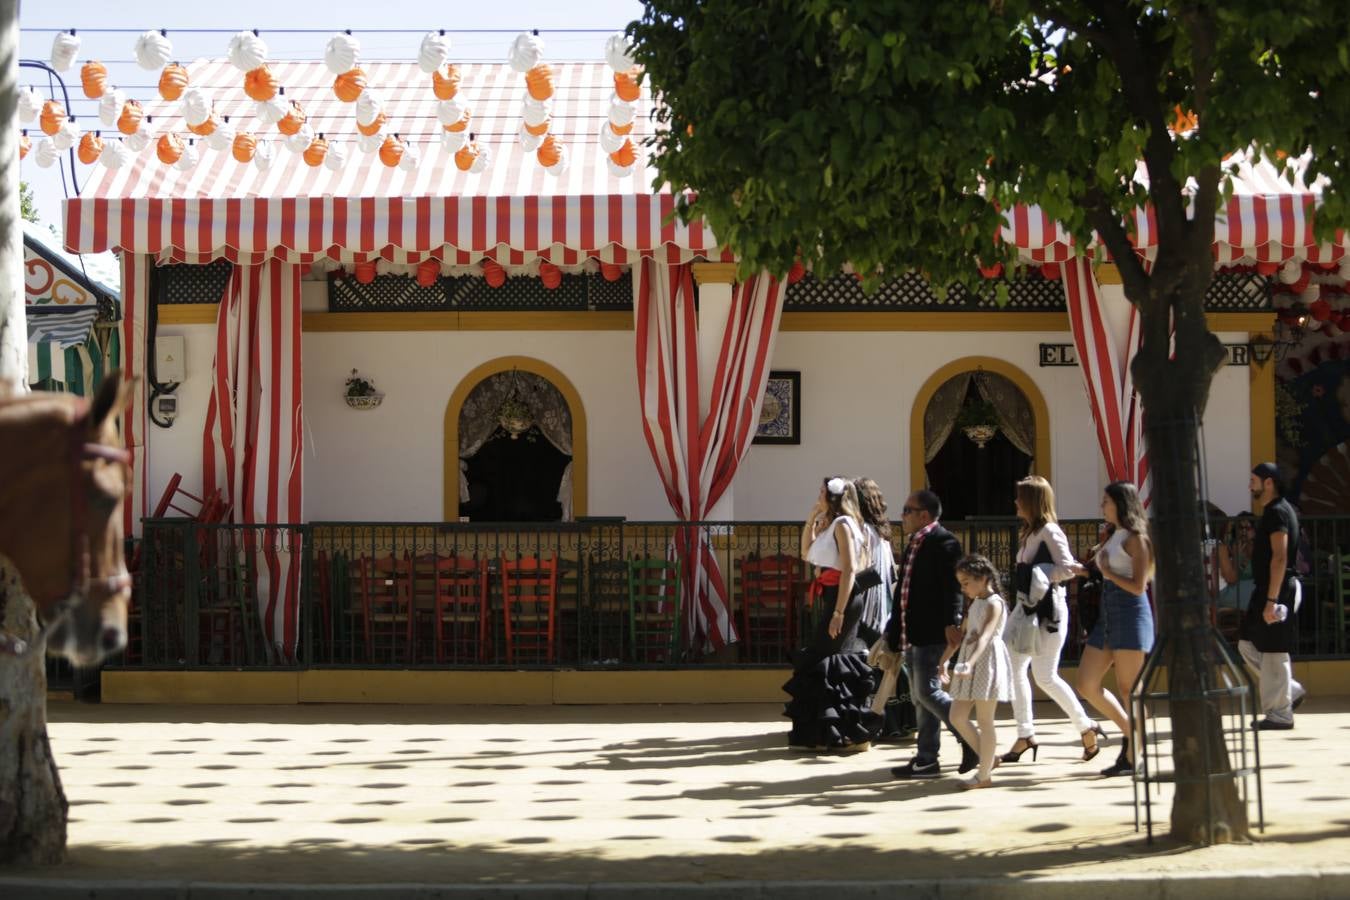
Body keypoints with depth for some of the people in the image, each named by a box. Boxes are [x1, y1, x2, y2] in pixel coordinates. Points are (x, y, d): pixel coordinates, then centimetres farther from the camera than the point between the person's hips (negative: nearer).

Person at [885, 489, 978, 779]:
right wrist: (895, 630, 22)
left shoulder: (943, 542, -11)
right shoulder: (914, 545, 18)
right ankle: (926, 760, 14)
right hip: (912, 634, 10)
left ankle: (971, 742, -2)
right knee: (920, 697, 10)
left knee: (927, 691, -12)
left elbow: (952, 585, -19)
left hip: (932, 633, -10)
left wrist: (951, 623, -28)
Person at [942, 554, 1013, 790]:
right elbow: (962, 635, 22)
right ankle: (989, 758, 18)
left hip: (987, 663, -9)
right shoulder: (975, 604, 16)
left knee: (984, 720, -4)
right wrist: (945, 660, 16)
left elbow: (985, 637, -25)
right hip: (970, 664, 9)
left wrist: (970, 664, -38)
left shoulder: (994, 604, -12)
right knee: (957, 717, 6)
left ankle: (984, 776, 2)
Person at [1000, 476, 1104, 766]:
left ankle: (1086, 728, 10)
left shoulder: (1049, 531, -13)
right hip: (1028, 609, 9)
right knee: (1015, 668, 4)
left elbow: (1066, 568, -19)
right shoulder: (1031, 532, 16)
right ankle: (1025, 736, 9)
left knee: (1046, 677, -5)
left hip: (1048, 611, -9)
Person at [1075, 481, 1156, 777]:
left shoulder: (1135, 539, -8)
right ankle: (1129, 732, 16)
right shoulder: (1113, 537, 18)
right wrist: (1095, 559, 7)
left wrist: (1108, 571, -8)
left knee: (1128, 689, -4)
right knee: (1087, 685, 4)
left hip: (1131, 615, -9)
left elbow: (1138, 586, -14)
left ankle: (1133, 756, 3)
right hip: (1107, 616, 9)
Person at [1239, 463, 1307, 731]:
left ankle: (1280, 714, 1)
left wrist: (1271, 600, -25)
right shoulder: (1273, 511, 17)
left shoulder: (1278, 512, -14)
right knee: (1248, 646, 13)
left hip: (1277, 592, -10)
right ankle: (1291, 690, 16)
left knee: (1274, 653, -5)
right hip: (1266, 591, 10)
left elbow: (1280, 558, -22)